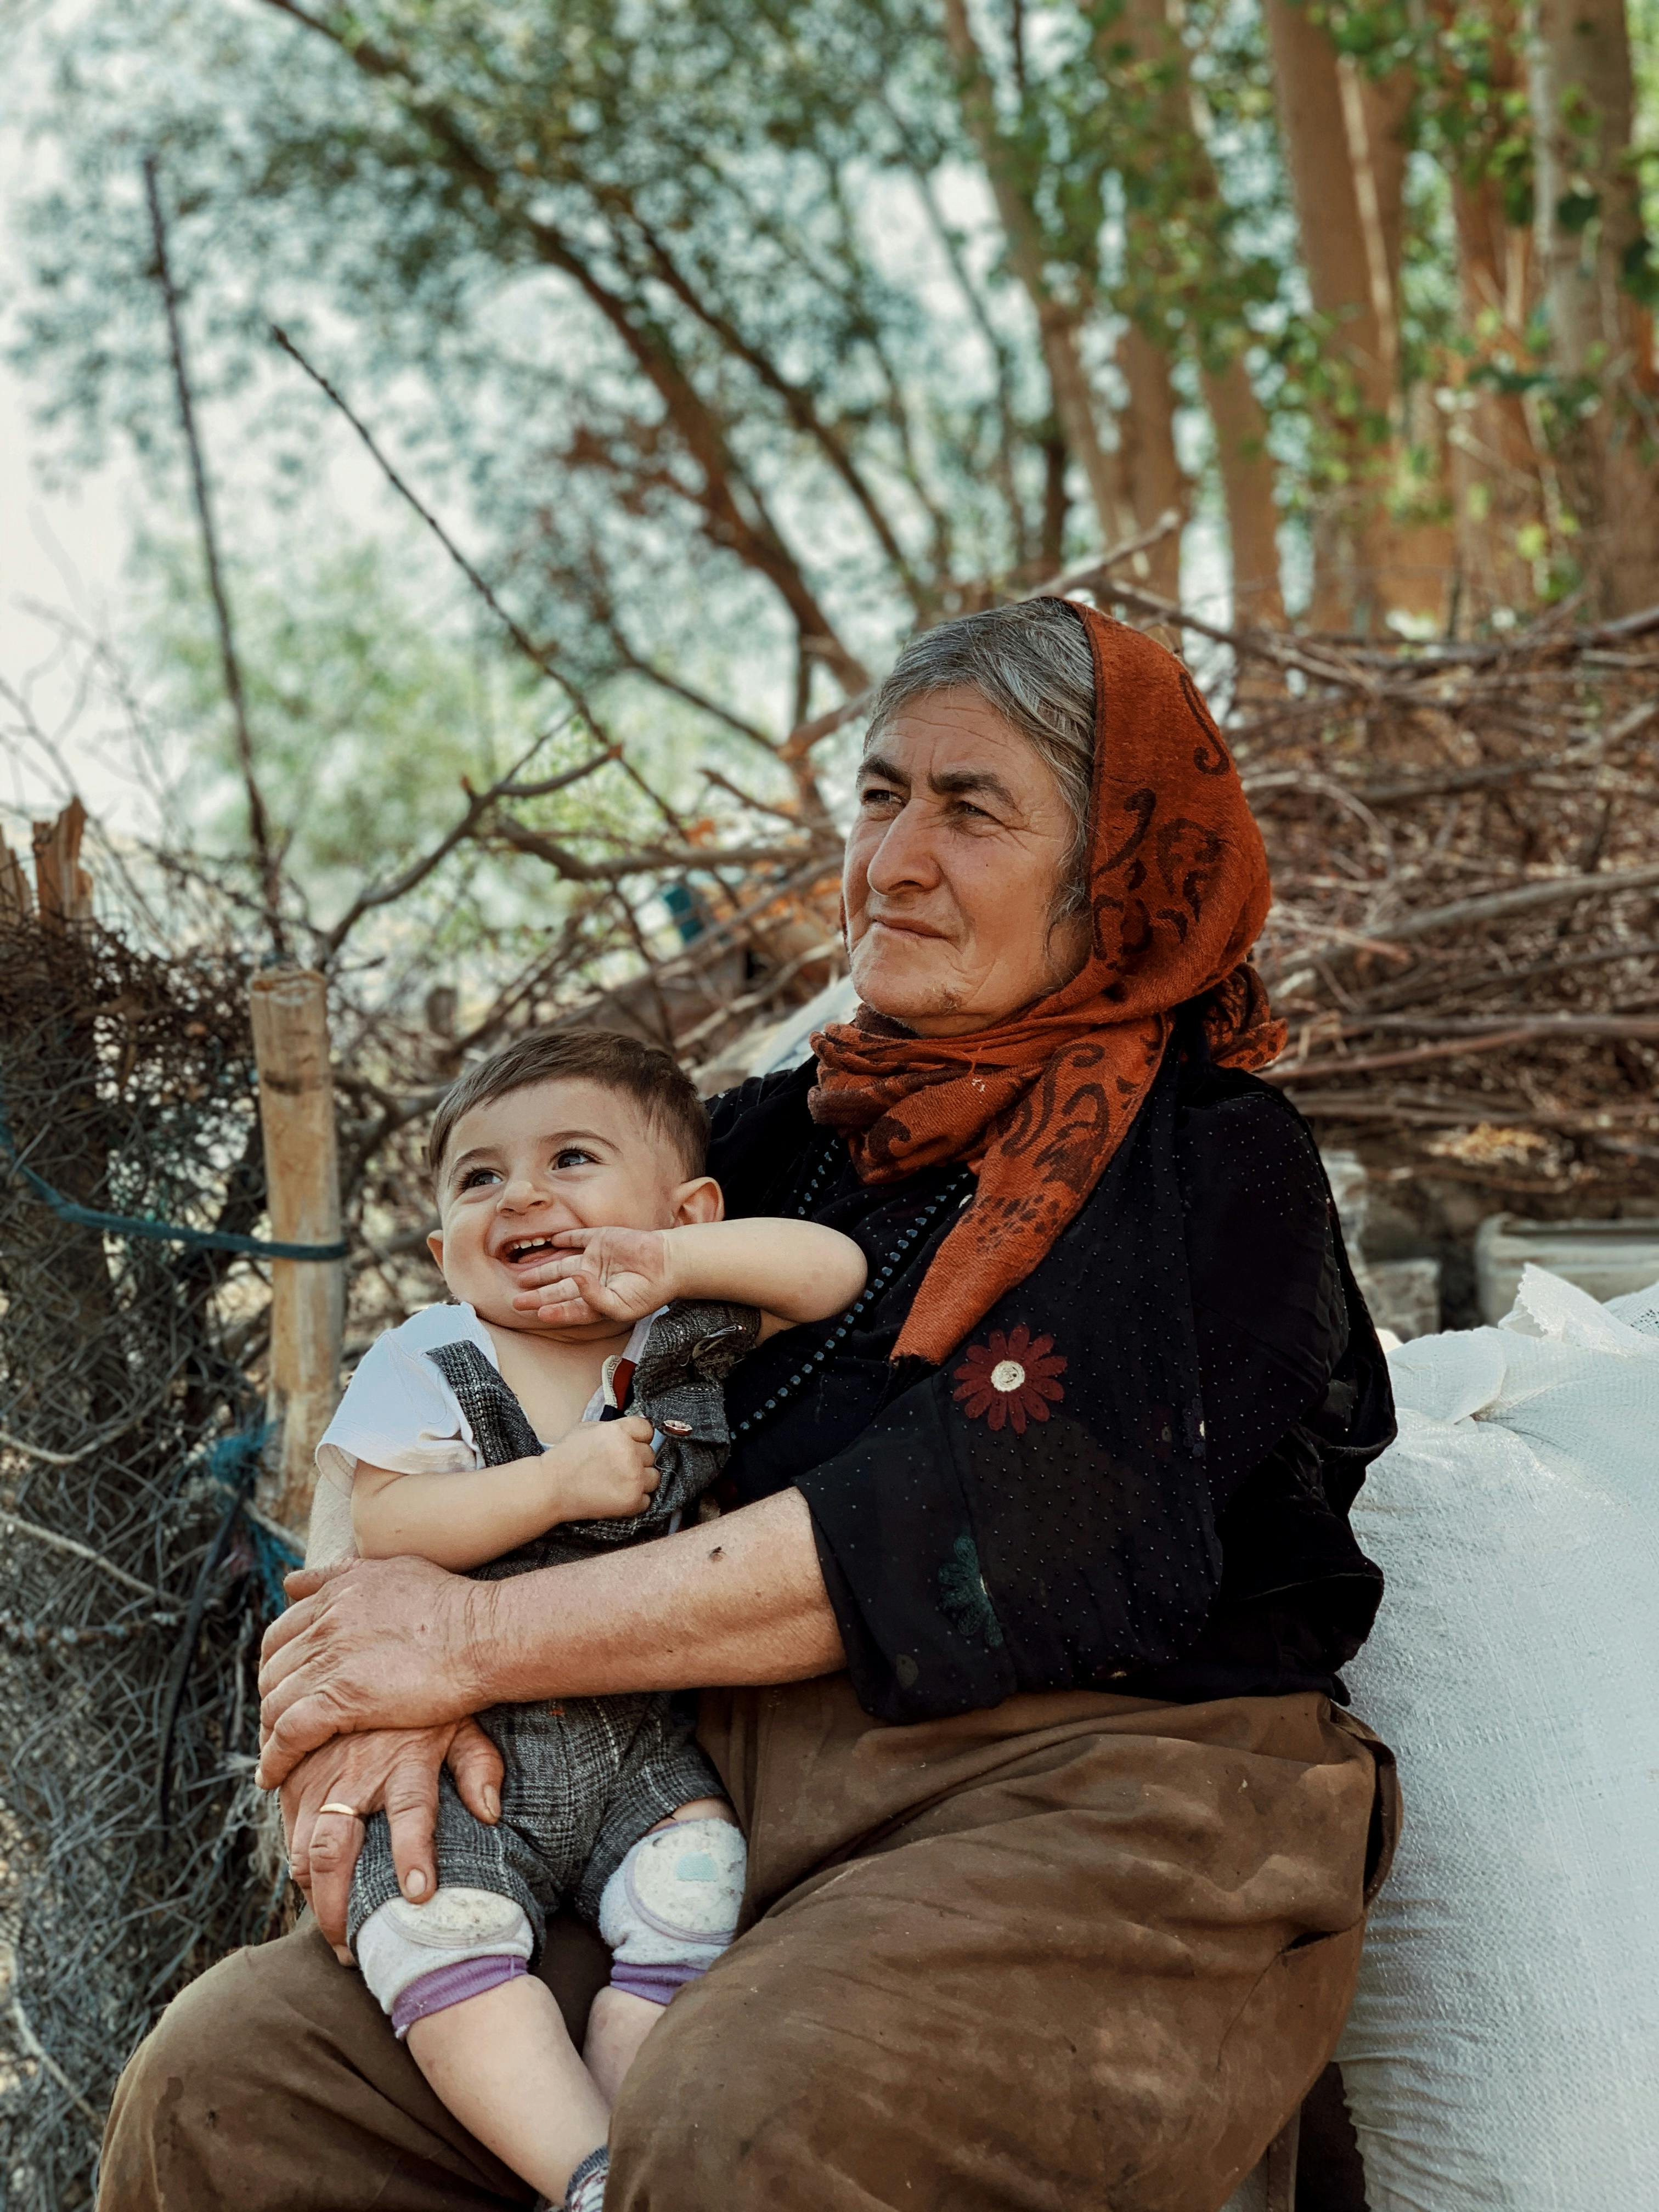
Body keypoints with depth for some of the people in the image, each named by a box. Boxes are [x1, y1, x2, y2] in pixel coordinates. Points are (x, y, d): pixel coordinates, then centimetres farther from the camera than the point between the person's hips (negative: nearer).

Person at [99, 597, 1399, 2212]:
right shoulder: (776, 1138, 19)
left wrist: (482, 1635, -12)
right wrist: (388, 1677, -7)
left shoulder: (1217, 1166, 0)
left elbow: (989, 1528, -14)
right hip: (705, 1812, 6)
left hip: (1090, 1809, -5)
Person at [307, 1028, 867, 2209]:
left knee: (694, 1891, -23)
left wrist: (671, 1263, -16)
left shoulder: (690, 1341, 5)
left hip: (643, 1743, 2)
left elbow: (835, 1268, -3)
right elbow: (381, 1525, -12)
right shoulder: (427, 1366, -2)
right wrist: (561, 1484, -21)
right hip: (462, 1744, -2)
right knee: (436, 1929, -26)